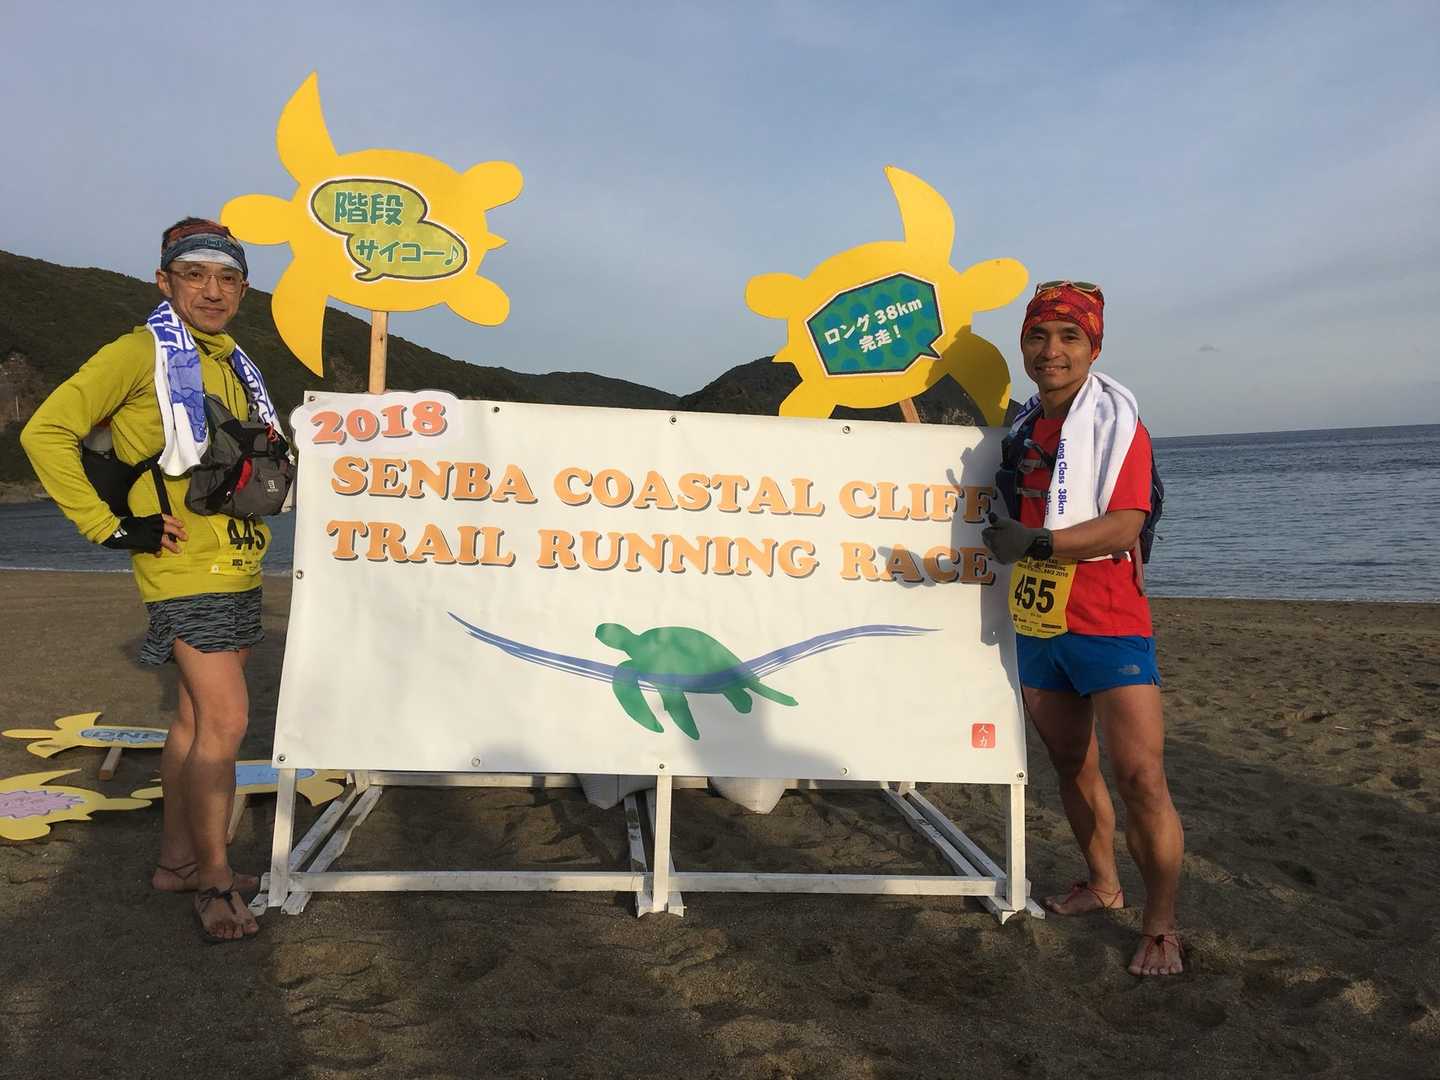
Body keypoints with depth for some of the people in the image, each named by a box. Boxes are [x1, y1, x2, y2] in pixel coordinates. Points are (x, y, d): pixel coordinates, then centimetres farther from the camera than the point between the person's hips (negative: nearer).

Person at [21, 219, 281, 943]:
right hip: (184, 567, -8)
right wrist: (111, 527, -14)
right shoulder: (140, 353, -8)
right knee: (226, 720, -10)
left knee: (198, 716, 13)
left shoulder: (234, 366, 15)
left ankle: (177, 860, 26)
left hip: (237, 568, 8)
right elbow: (46, 432, -12)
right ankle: (214, 880, 4)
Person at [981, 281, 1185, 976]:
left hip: (1107, 625, -6)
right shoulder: (1022, 425, 10)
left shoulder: (1114, 419, -10)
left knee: (1140, 780, -6)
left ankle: (1161, 927, 10)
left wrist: (1037, 542, -32)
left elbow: (1123, 528, -20)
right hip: (1036, 625, 7)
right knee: (1071, 765, 17)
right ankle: (1101, 885, 36)